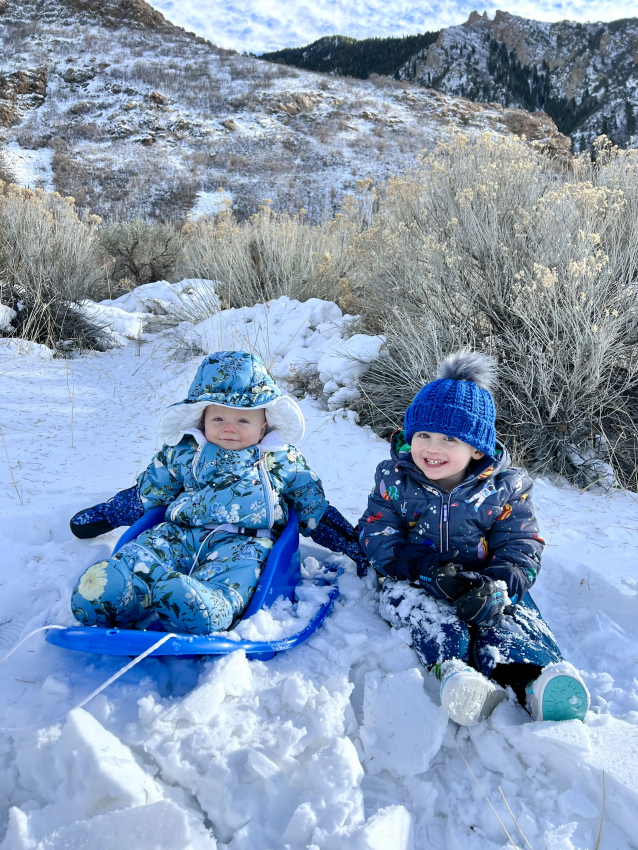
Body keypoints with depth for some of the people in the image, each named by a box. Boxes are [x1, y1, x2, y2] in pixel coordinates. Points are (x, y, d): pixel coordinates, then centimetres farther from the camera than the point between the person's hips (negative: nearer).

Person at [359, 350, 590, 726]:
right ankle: (453, 668, -54)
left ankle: (531, 675, -55)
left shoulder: (505, 488, -3)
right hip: (415, 579, 0)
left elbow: (521, 549, -5)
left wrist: (496, 586, -29)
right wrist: (430, 569, -25)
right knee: (405, 596, -34)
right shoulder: (394, 479, -2)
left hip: (484, 581, 1)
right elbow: (378, 536, -7)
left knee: (507, 615, -30)